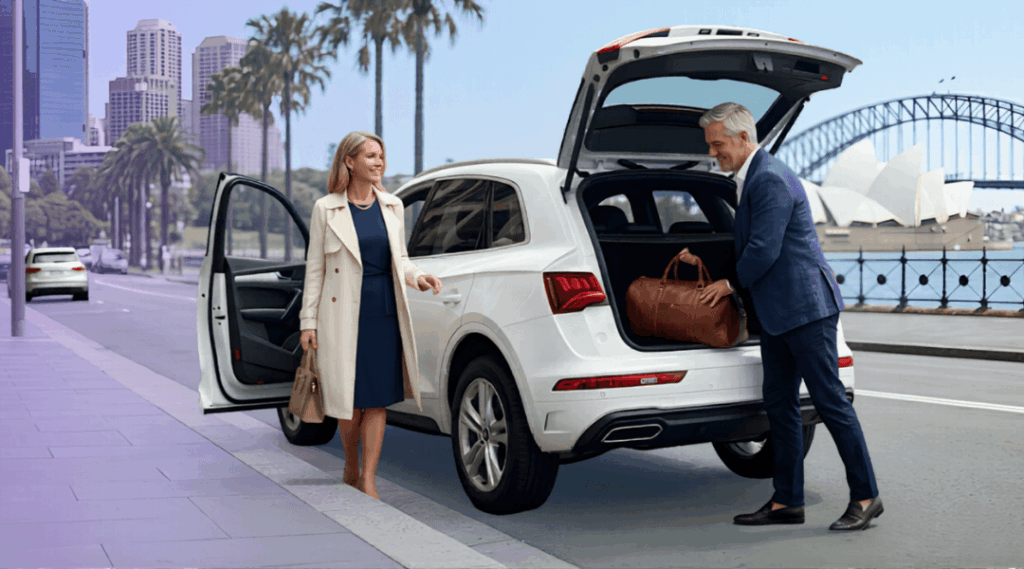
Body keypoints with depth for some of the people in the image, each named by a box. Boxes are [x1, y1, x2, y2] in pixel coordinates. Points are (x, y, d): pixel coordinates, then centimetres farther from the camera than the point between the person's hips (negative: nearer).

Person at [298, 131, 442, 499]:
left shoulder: (392, 206, 9)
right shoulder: (326, 209, 0)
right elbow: (315, 268, 1)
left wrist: (418, 277, -4)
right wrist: (308, 321, -2)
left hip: (384, 310, 3)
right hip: (344, 313, -3)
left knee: (377, 399, 1)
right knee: (349, 398, 3)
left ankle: (368, 480, 6)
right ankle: (351, 468, 27)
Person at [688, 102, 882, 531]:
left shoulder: (771, 179, -17)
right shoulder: (751, 178, 15)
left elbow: (764, 250, -19)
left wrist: (731, 283, -5)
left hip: (805, 306, -11)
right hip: (777, 313, 11)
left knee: (830, 400, -5)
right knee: (779, 404, 10)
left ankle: (865, 496, 4)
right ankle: (787, 502, 16)